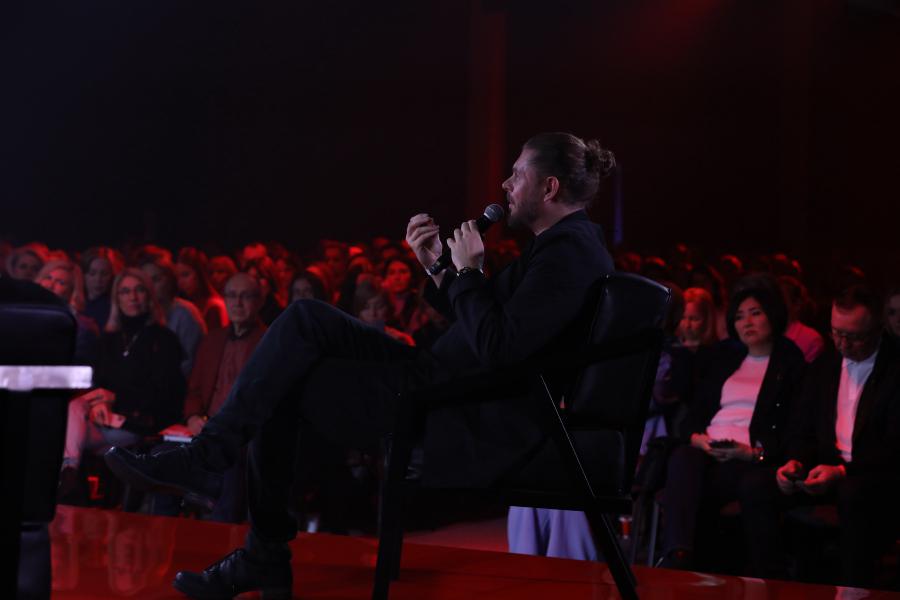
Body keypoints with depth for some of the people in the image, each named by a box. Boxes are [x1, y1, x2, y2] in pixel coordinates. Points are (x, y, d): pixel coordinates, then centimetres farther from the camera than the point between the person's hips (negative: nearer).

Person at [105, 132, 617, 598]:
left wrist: (468, 270, -14)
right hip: (448, 385, 10)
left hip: (476, 429, -10)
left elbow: (496, 350, -26)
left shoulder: (568, 253, -17)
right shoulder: (569, 243, 16)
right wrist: (438, 267, 10)